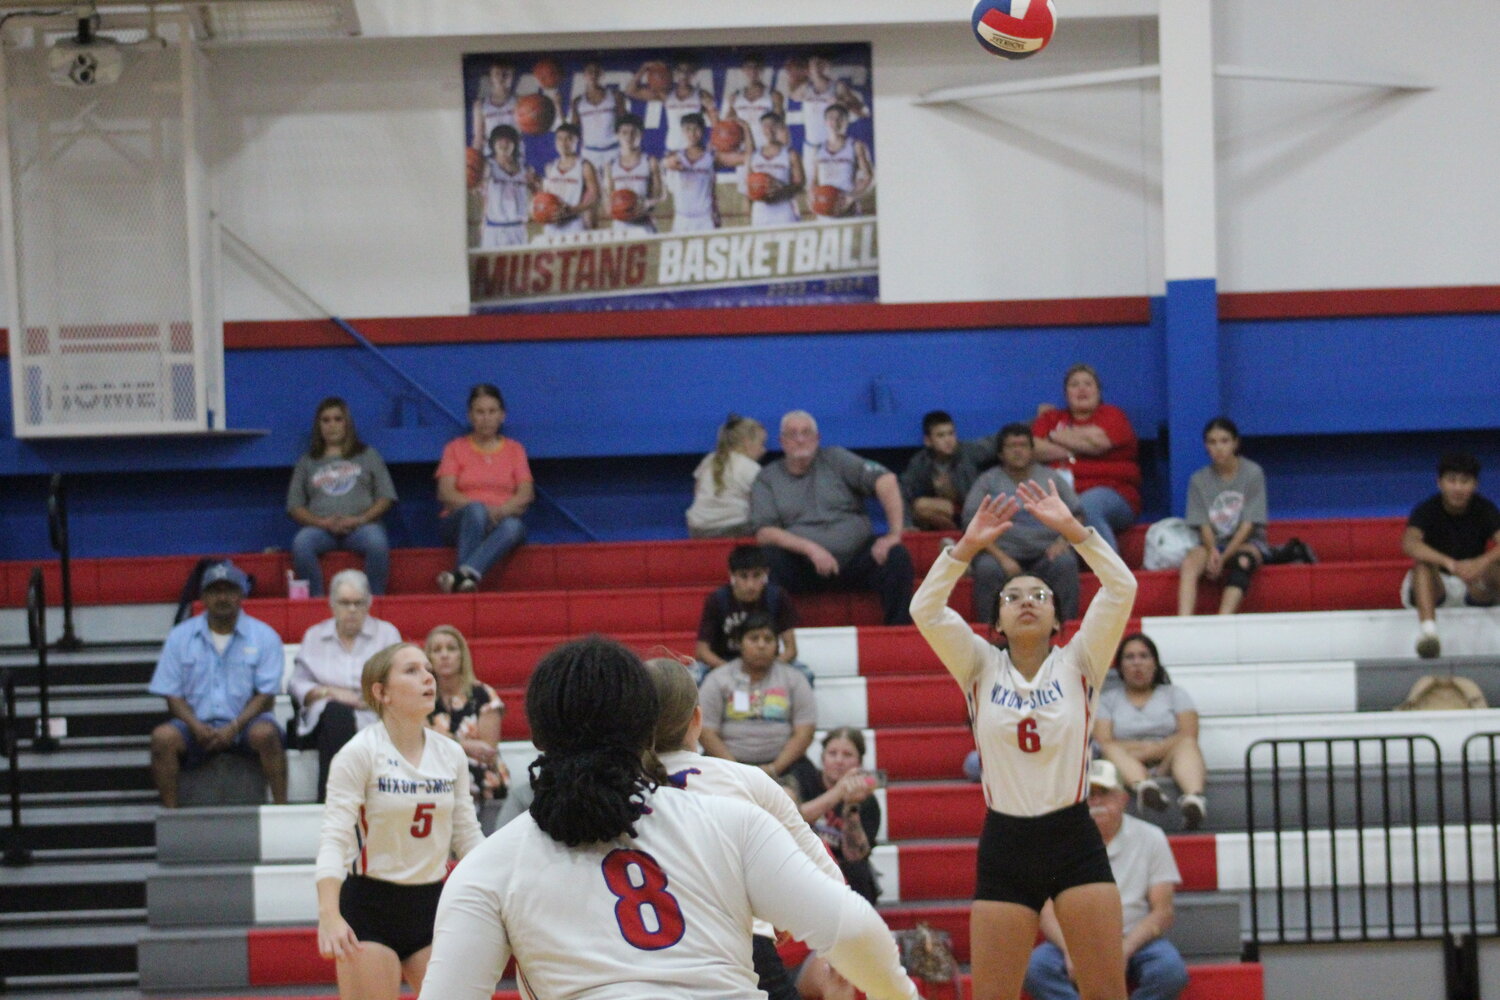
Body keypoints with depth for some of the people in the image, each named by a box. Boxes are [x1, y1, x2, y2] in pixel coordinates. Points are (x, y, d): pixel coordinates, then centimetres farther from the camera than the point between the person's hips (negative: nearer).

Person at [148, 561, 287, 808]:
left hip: (244, 723, -1)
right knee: (163, 737, -28)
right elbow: (172, 695, 6)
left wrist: (234, 728, -16)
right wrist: (196, 726, -14)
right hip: (198, 725, 1)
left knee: (265, 733, -34)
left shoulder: (264, 637, 4)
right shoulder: (180, 637, 9)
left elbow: (266, 695, -1)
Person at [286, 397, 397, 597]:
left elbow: (386, 497, 13)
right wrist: (322, 522, -6)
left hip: (361, 526, -1)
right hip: (321, 528, 1)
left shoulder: (367, 455, 21)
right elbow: (294, 507, 13)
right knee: (301, 543, -35)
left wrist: (362, 519, -6)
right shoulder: (307, 462, 23)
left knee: (377, 542, -37)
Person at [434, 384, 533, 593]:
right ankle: (467, 579, -50)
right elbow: (445, 493, -1)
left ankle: (461, 575, -56)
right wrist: (481, 509, -18)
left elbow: (526, 494, 4)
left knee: (513, 527, -37)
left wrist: (501, 510, -17)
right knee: (476, 511, -37)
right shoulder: (456, 448, 13)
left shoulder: (514, 449, 17)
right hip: (461, 523, -1)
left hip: (500, 520, 1)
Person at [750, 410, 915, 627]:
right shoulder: (767, 479, 10)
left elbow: (885, 480, -2)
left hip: (854, 557, 1)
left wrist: (894, 534, -15)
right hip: (803, 565, -1)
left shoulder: (835, 459, 10)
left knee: (897, 557, -27)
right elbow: (764, 533, -3)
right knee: (768, 559, -31)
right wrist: (810, 549, -19)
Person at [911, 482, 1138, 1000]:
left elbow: (1121, 590, -10)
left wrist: (1071, 528, -17)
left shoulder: (1077, 665, 3)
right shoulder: (982, 669, 5)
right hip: (1005, 845, 1)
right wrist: (968, 546, -18)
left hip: (1074, 840, -1)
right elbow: (925, 610, -9)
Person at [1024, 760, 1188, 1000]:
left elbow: (1162, 913, -1)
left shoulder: (1150, 838, 4)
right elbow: (1047, 910, -2)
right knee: (1036, 966, -31)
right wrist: (1070, 950, -23)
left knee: (1170, 970, -33)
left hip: (1134, 943, 0)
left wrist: (1123, 950, -19)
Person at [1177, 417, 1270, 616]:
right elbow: (1204, 525, -1)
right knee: (1189, 564, -31)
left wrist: (1224, 557, -18)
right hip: (1214, 542, 2)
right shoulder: (1199, 480, 3)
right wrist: (1212, 551, -22)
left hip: (1248, 541, -2)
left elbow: (1248, 524, -9)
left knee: (1242, 561, -37)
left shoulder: (1252, 473, -5)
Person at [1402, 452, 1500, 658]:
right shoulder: (1427, 510, -15)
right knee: (1423, 565, -37)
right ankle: (1428, 630, -55)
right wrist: (1448, 563, -52)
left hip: (1475, 588, 2)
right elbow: (1409, 543, -36)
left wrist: (1483, 562, -49)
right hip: (1436, 586, -2)